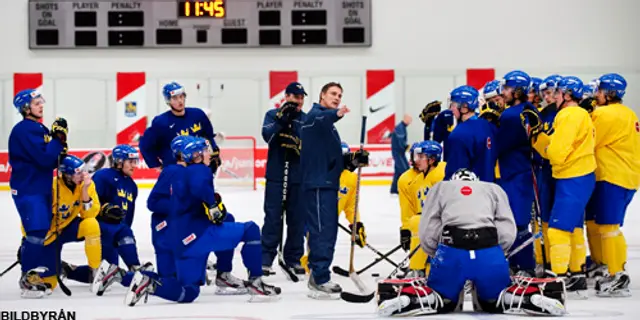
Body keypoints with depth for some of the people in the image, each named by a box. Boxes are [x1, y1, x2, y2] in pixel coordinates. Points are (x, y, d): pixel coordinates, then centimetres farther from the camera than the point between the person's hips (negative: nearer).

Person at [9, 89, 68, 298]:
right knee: (36, 232, -15)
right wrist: (58, 138, -16)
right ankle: (28, 279, -10)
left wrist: (60, 151, -1)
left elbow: (50, 160, 18)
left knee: (40, 232, 13)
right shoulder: (25, 130, -15)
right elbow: (43, 159, -23)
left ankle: (32, 274, 23)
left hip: (41, 188, 10)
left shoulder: (40, 128, 15)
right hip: (27, 189, -10)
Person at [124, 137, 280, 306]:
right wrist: (213, 205, -16)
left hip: (183, 241, 9)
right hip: (197, 233, -9)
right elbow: (200, 187, -28)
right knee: (251, 230, -2)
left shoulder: (180, 175, 24)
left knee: (188, 292, 15)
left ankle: (148, 281, -3)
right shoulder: (200, 170, -5)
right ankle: (255, 282, -3)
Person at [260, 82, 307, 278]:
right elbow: (267, 135, -13)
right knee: (273, 218, -3)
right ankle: (265, 259, 0)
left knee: (297, 220, 5)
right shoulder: (273, 115, 5)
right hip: (276, 176, -2)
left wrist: (298, 144, -19)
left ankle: (294, 259, 14)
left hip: (299, 177, 2)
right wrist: (282, 119, -24)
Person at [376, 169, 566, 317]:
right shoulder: (494, 189, 28)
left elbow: (427, 233, 13)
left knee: (442, 300, 23)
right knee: (494, 300, 26)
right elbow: (508, 233, 12)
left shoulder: (440, 187, 27)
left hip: (451, 253, -1)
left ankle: (405, 297, -6)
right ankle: (534, 297, -2)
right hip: (490, 254, 1)